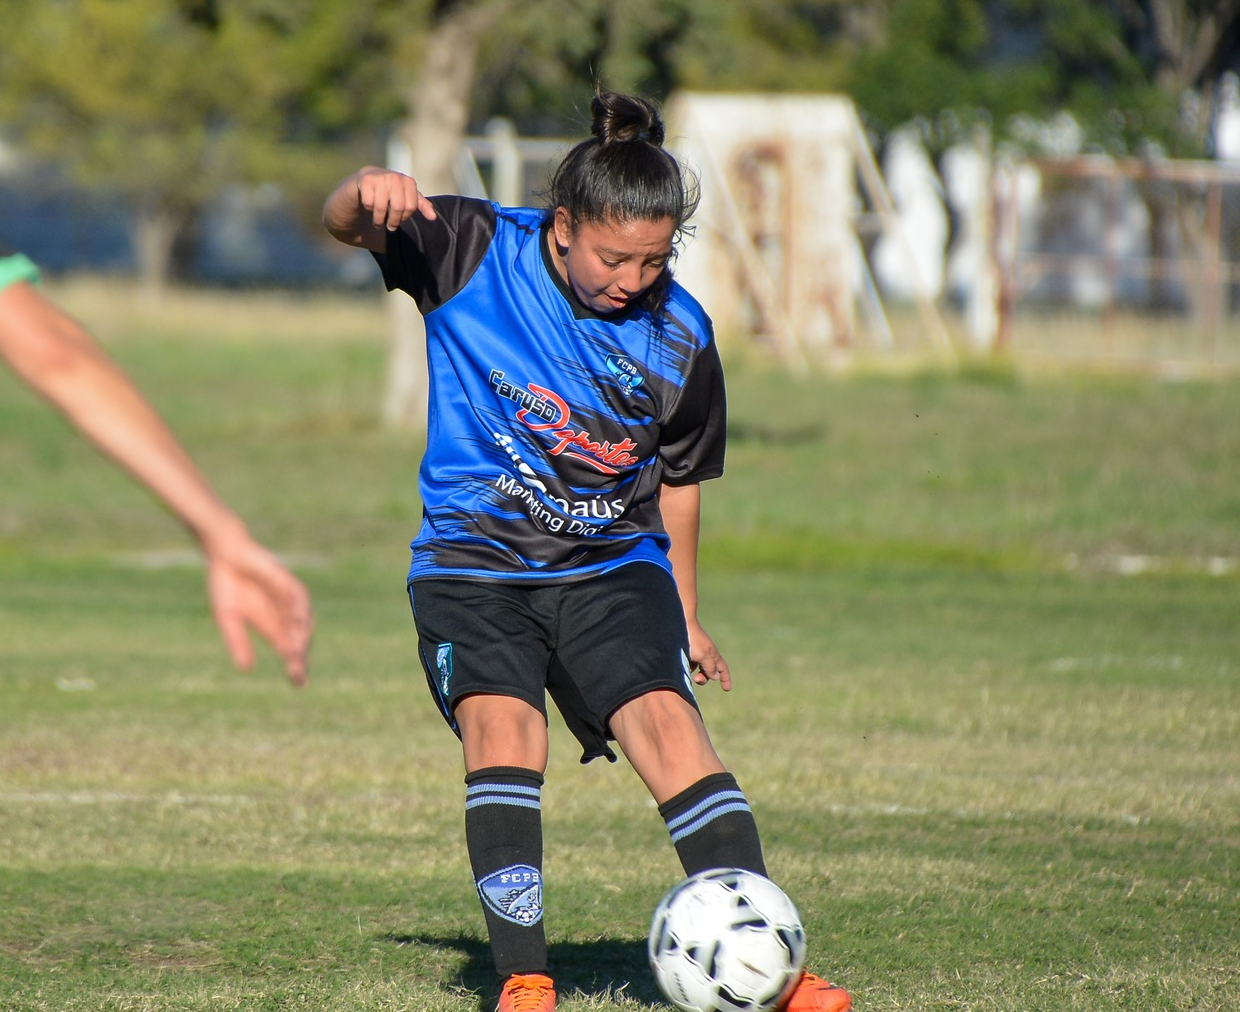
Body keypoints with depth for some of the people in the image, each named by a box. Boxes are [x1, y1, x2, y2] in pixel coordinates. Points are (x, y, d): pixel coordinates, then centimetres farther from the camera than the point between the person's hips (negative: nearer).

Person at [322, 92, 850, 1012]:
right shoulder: (478, 253, -8)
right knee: (500, 724, -24)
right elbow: (345, 225, -13)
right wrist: (369, 192, -38)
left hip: (614, 564, 1)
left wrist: (686, 618, 19)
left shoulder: (681, 337, -4)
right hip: (475, 559, -1)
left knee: (665, 718, -20)